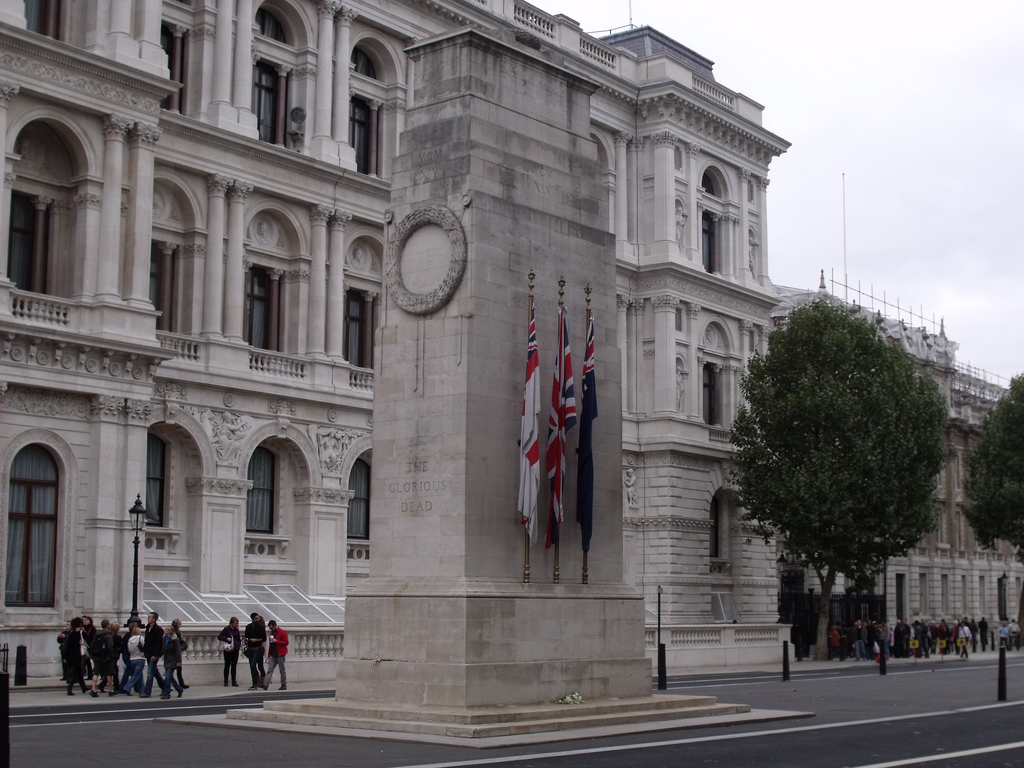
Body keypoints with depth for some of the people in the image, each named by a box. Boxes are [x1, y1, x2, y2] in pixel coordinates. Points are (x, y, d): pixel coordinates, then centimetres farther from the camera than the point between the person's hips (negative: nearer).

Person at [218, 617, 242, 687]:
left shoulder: (236, 630, 10)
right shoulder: (226, 629, -4)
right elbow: (219, 637, -6)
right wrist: (226, 639, -19)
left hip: (235, 650, 4)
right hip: (228, 650, -4)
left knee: (234, 665, 5)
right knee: (227, 665, 1)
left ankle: (234, 681, 8)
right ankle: (225, 682, 8)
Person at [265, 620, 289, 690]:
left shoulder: (282, 632, -8)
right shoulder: (271, 633, 15)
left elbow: (286, 642, -15)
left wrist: (276, 641, -22)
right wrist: (269, 655, 19)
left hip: (280, 655, -6)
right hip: (273, 655, 6)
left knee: (282, 671, 2)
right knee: (269, 670, -4)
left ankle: (284, 685, 10)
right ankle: (266, 685, -10)